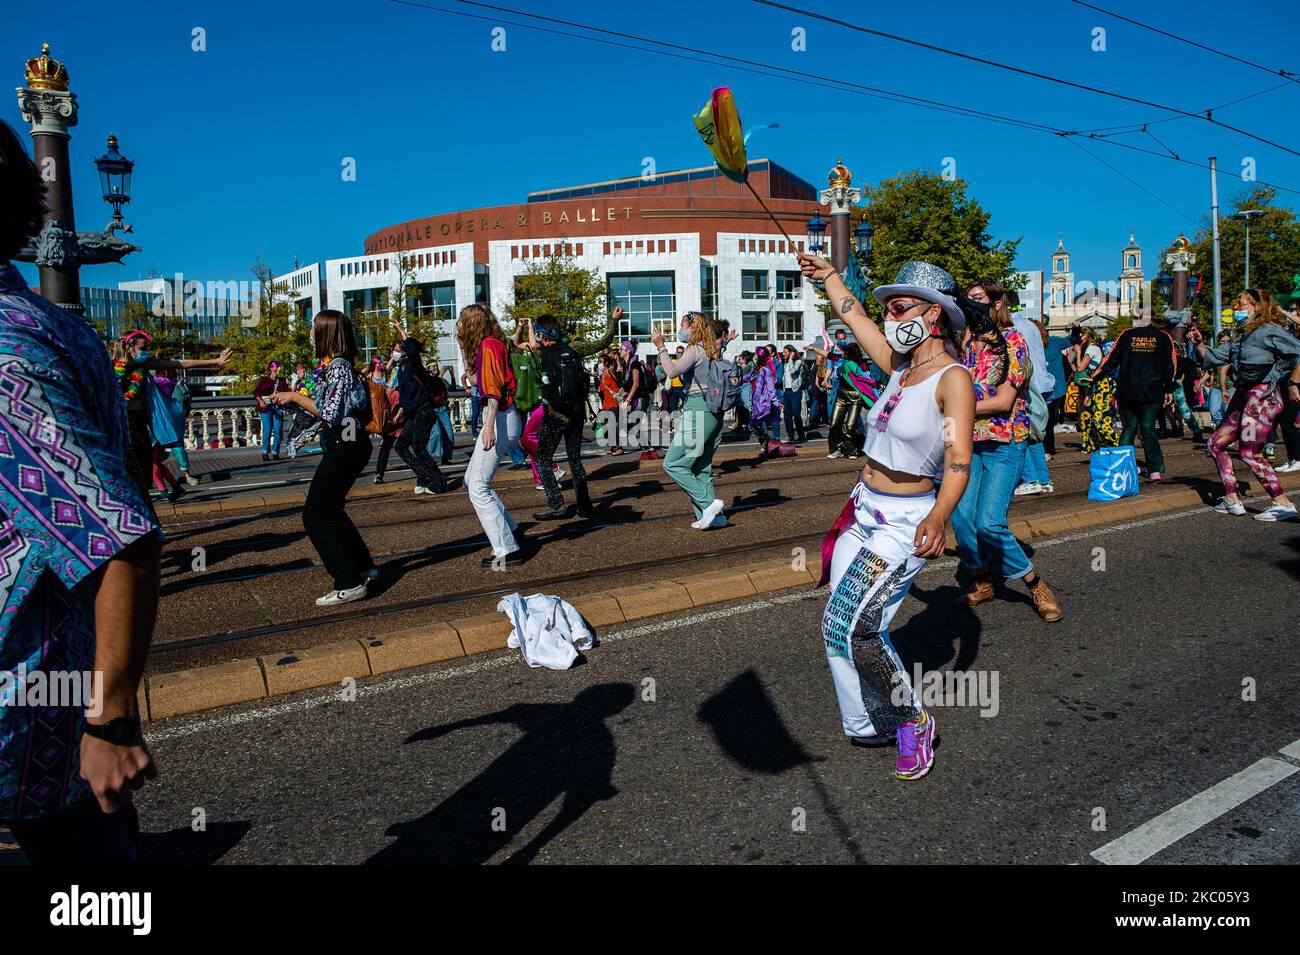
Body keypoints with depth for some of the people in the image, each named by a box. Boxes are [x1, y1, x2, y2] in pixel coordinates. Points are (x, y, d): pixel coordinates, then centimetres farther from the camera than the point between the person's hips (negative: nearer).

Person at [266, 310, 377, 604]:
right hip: (346, 445, 10)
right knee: (329, 511, 20)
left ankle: (350, 583, -4)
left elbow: (330, 414, -21)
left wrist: (295, 397, -12)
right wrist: (293, 400, 12)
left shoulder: (338, 366, -16)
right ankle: (364, 568, 28)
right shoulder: (335, 364, 14)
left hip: (344, 447, -10)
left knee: (316, 515, -6)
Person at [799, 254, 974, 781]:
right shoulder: (900, 366, 7)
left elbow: (958, 459, -24)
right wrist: (828, 275, 32)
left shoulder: (952, 378, -14)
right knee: (850, 627, 7)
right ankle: (870, 724, 26)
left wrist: (938, 518, -39)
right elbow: (855, 317, 22)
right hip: (863, 513, 8)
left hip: (904, 524, -7)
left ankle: (913, 720, 4)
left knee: (848, 624, -18)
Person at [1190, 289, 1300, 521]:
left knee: (1249, 452, -13)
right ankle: (1232, 500, 12)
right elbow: (1213, 357, 20)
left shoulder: (1270, 331, -7)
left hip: (1264, 395, -10)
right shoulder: (1242, 337, 19)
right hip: (1243, 395, 10)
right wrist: (1199, 344, 4)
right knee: (1216, 443, 9)